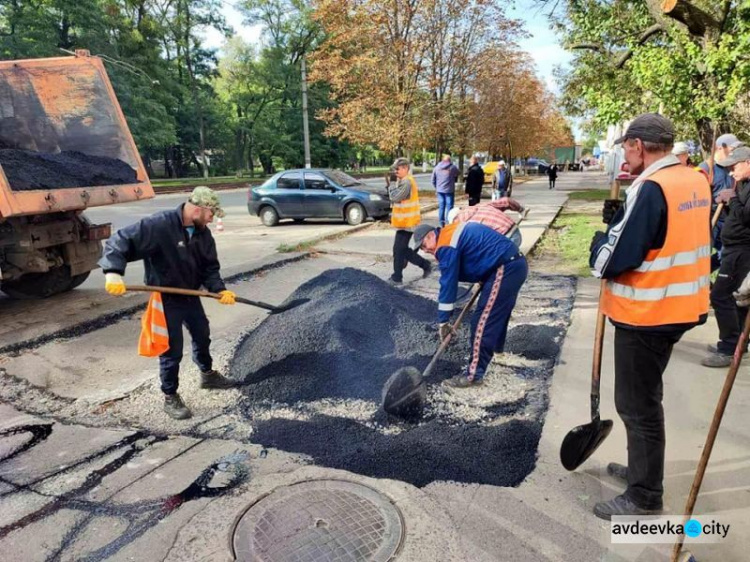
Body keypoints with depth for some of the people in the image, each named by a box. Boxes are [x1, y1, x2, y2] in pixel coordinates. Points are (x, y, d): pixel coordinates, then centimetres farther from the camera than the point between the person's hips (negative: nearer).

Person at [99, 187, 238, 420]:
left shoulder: (202, 233, -4)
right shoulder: (159, 225, -26)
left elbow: (210, 267, -1)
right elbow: (121, 241, -29)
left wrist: (220, 289, -16)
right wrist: (113, 272, -42)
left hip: (190, 295, 7)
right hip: (165, 299, -7)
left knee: (202, 335, 22)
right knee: (172, 349, 1)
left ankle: (208, 375, 47)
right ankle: (170, 398, 20)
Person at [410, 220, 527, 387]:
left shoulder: (445, 245, -13)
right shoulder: (452, 232, 17)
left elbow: (448, 284, -14)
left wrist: (443, 321, -9)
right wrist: (482, 280, 25)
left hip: (505, 269, -10)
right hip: (515, 264, 10)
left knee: (483, 321, -9)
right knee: (498, 311, 29)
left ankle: (474, 375, -5)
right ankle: (496, 347, 52)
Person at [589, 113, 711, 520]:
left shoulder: (650, 188, -22)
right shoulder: (697, 181, 6)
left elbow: (611, 260, -23)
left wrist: (602, 238, -2)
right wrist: (622, 221, 4)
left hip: (646, 314, -9)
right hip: (679, 306, 9)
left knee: (637, 404, 4)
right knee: (644, 396, 23)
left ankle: (644, 497, 19)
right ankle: (643, 467, 40)